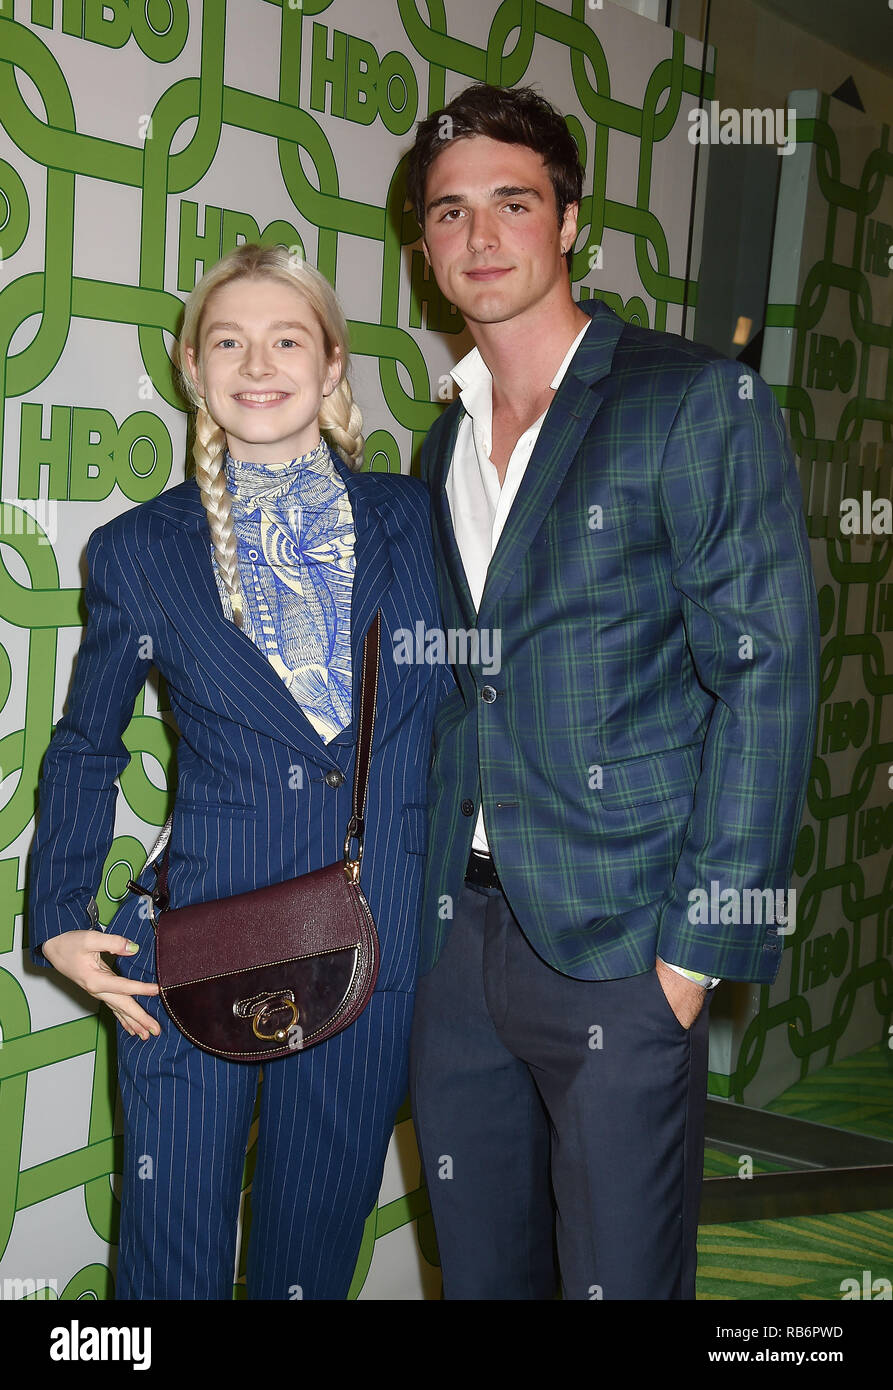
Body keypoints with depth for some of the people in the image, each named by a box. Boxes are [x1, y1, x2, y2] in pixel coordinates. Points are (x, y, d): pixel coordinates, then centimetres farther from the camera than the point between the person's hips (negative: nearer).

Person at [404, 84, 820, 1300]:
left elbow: (767, 672, -10)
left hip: (615, 942, -6)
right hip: (459, 933, 6)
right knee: (479, 1271, 16)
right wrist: (422, 902, 9)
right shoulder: (447, 443, 14)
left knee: (619, 1275, 3)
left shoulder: (699, 402, -6)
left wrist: (702, 938, -15)